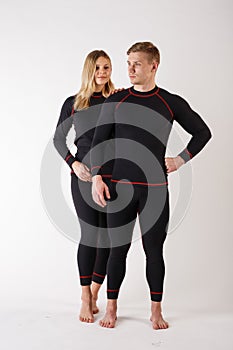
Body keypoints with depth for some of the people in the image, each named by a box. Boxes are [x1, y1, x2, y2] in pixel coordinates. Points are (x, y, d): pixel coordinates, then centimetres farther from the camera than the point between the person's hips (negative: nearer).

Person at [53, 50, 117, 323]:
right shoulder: (73, 103, 4)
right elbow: (58, 138, 11)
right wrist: (73, 163, -4)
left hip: (114, 176, 2)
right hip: (84, 176, -1)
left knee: (109, 235, 3)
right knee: (90, 234, -6)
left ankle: (94, 294, 20)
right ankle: (85, 299, 7)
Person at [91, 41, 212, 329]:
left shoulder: (171, 103, 3)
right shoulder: (115, 101, 5)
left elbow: (202, 132, 14)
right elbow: (98, 141, 3)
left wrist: (180, 160, 5)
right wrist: (96, 178, -9)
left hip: (155, 188, 0)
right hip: (120, 187, 1)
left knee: (154, 250, 6)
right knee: (118, 249, 6)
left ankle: (156, 311, 19)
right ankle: (111, 308, 20)